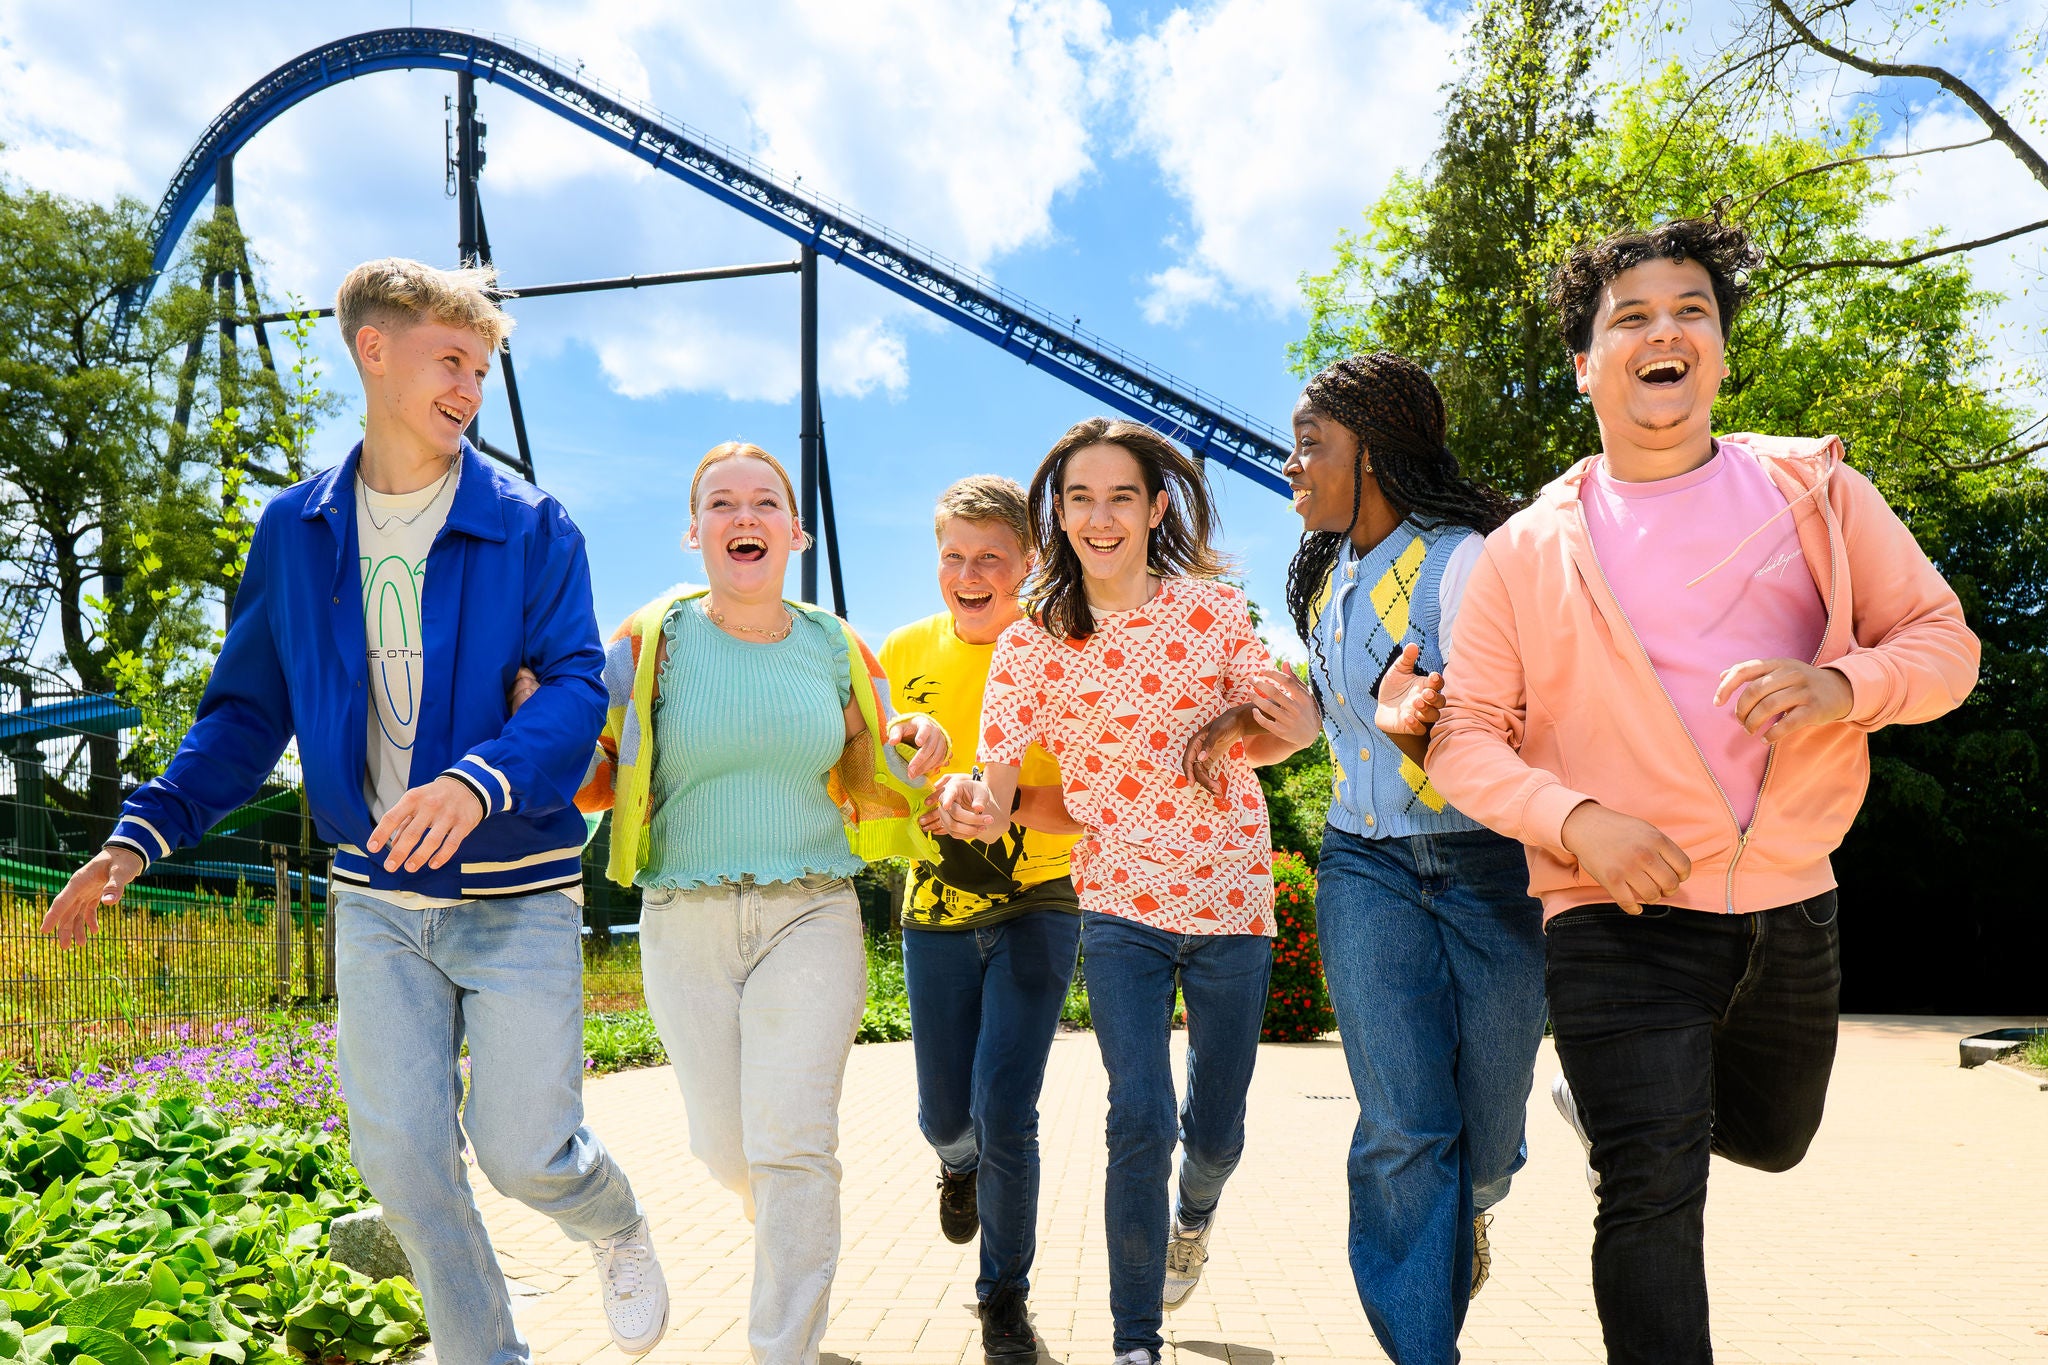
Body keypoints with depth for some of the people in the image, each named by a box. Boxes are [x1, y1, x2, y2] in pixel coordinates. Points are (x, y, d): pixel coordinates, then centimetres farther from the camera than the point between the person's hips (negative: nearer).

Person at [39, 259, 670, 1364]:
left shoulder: (531, 527, -5)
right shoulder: (296, 529, 6)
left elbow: (575, 688, -16)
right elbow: (245, 710, 12)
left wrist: (479, 780, -35)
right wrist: (141, 834, 0)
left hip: (517, 895, -3)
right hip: (377, 899, 3)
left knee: (523, 1152, -2)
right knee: (401, 1157, 5)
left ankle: (616, 1228, 34)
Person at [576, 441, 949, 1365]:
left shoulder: (837, 648, 5)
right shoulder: (652, 639, 0)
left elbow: (870, 795, 12)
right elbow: (597, 781, 2)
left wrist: (913, 752, -8)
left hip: (811, 916, 0)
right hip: (685, 923, 1)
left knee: (792, 1143, -9)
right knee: (724, 1143, 11)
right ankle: (776, 1212, 47)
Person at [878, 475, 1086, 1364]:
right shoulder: (906, 654, -1)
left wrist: (1002, 804, -33)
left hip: (1036, 907, -3)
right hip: (937, 912, 3)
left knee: (1004, 1112, -9)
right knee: (944, 1115, 11)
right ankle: (960, 1165, 50)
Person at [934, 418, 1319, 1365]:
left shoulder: (1212, 608, -3)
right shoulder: (1031, 646, -4)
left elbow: (1262, 736, -3)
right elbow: (997, 788, -9)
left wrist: (1280, 727, -27)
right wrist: (970, 804, -32)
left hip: (1230, 898, 1)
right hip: (1120, 903, -1)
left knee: (1215, 1131, 11)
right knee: (1140, 1119, -11)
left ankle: (1195, 1212, 48)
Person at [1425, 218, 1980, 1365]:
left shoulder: (1813, 488, 2)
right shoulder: (1530, 549, -3)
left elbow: (1944, 637, 4)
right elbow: (1465, 733, -4)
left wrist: (1843, 686, -18)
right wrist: (1576, 820, -21)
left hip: (1792, 904, 4)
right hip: (1621, 915, -3)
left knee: (1771, 1140, 26)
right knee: (1654, 1199, -2)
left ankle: (1606, 1095, 54)